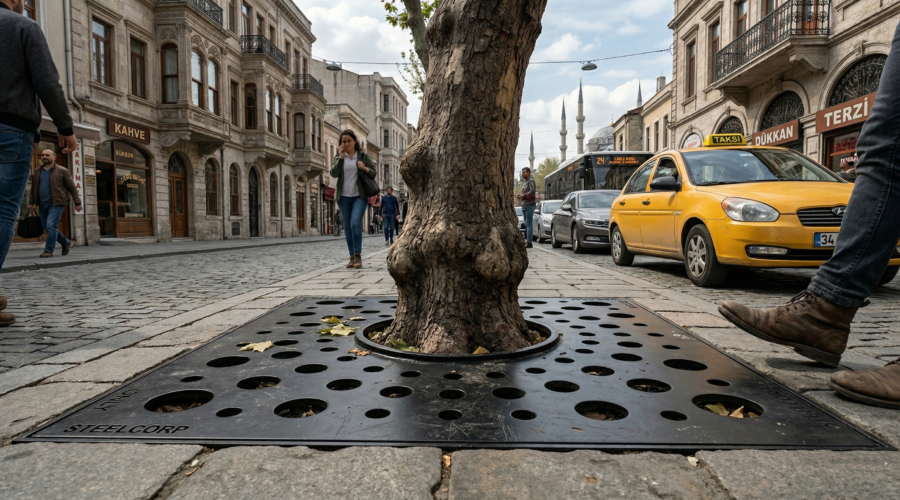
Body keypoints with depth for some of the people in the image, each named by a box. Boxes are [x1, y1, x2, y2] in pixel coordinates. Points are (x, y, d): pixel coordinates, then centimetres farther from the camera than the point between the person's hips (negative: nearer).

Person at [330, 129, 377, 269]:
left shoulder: (363, 156, 5)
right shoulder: (339, 156, 8)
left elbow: (373, 173, 4)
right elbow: (333, 173, -5)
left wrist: (365, 168, -16)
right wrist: (340, 157, -11)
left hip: (359, 196, -3)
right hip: (344, 196, 3)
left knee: (355, 224, -17)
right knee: (347, 227, 5)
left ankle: (358, 255, -12)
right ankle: (352, 257, 12)